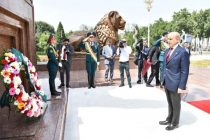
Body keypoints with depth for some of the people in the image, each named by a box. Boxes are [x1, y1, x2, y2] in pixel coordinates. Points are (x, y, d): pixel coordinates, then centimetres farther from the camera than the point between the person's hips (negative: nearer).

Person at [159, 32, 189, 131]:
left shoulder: (182, 52, -16)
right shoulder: (167, 51, 7)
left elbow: (184, 71, -16)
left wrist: (181, 86, -17)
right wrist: (163, 80, 13)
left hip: (175, 84, -7)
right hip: (167, 83, 7)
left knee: (176, 105, 12)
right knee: (170, 103, 22)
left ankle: (175, 123, 30)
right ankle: (169, 120, 39)